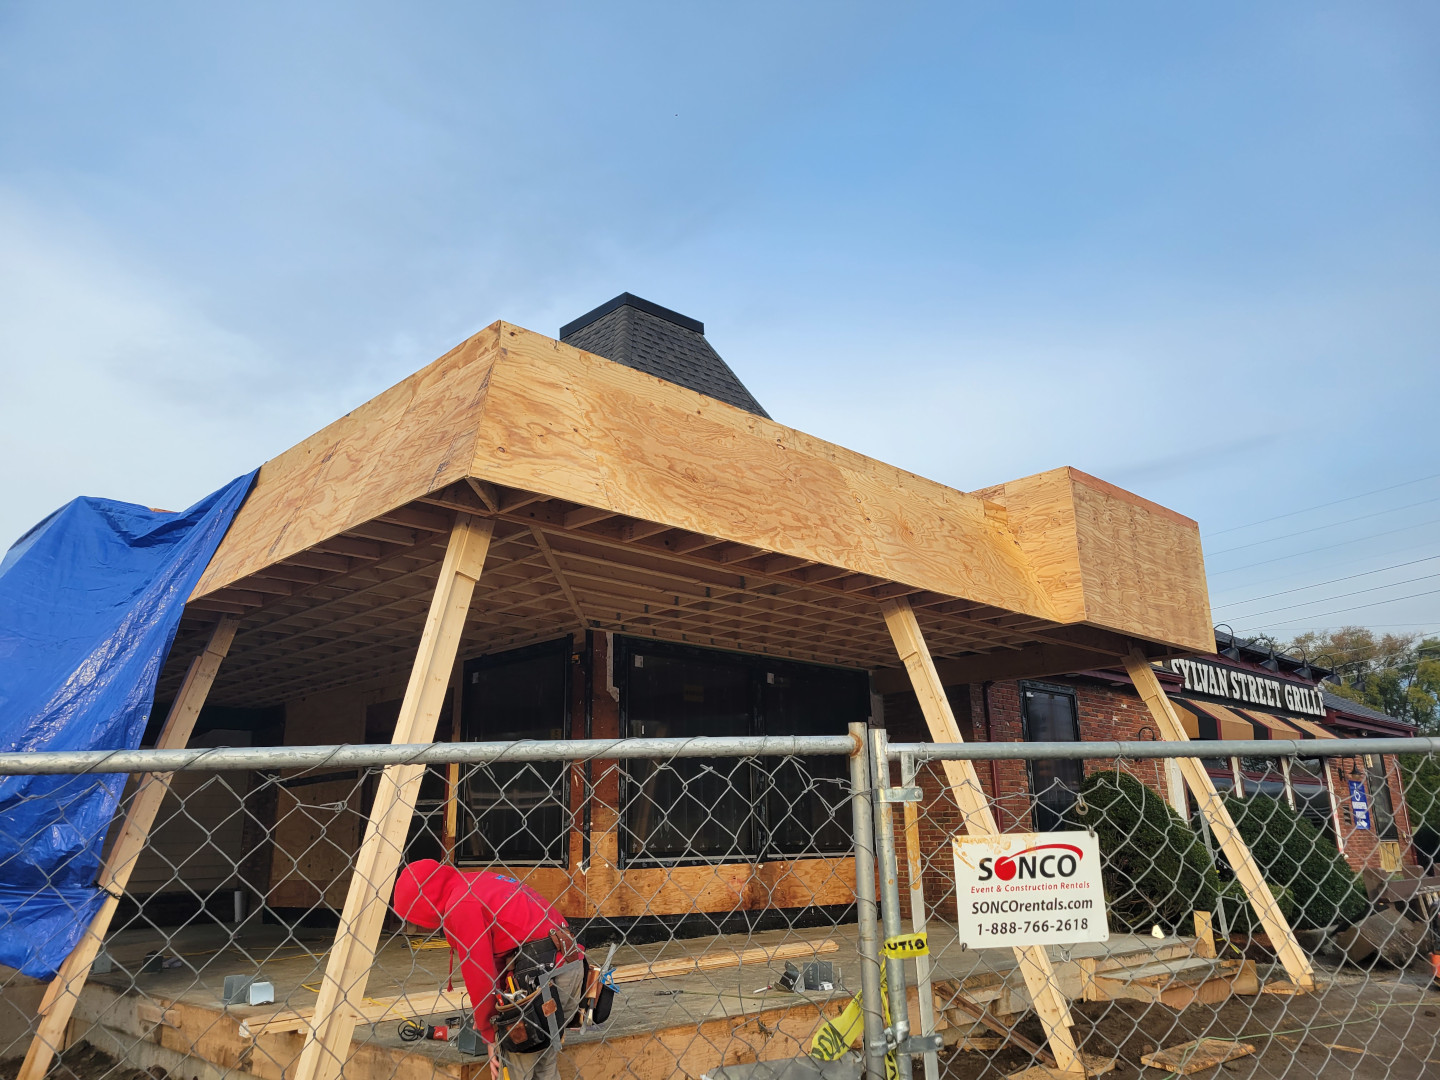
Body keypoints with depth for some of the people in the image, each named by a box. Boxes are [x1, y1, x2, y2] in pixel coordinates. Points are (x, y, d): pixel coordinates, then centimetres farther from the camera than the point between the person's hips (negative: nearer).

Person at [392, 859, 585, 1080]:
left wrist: (490, 1033, 4)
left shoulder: (462, 903, -8)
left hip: (540, 972, -9)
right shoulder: (481, 883, 21)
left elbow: (478, 972, -7)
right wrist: (490, 1012, 26)